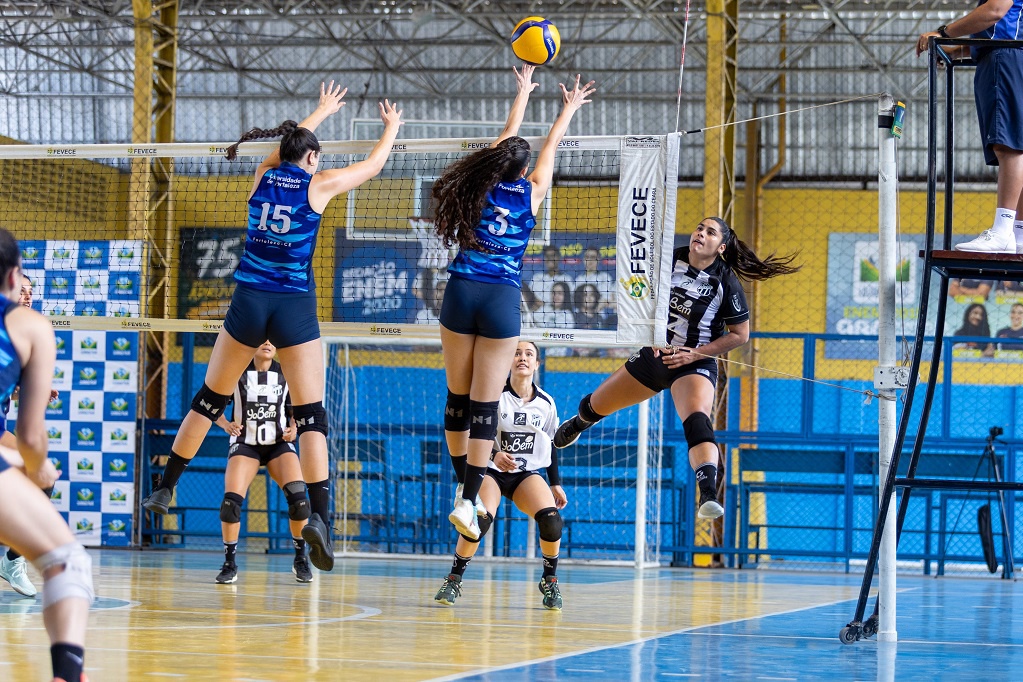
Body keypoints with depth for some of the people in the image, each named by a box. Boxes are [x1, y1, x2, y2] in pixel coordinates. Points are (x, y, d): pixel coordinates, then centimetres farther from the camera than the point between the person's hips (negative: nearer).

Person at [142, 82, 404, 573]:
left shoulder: (264, 175, 7)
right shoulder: (319, 184, -2)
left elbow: (289, 144, 29)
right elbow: (372, 166, 14)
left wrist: (322, 111, 45)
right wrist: (392, 126, 33)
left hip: (249, 302, 3)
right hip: (295, 306, -3)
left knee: (209, 399, 17)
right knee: (311, 415, -5)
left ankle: (165, 489, 23)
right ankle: (318, 515, -20)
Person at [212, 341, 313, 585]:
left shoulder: (285, 373, 2)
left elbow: (296, 409, 12)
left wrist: (293, 428, -9)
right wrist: (226, 424, -16)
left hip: (279, 443, 1)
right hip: (245, 443, -1)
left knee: (298, 496, -20)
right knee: (231, 501, -21)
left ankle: (301, 560, -1)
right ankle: (230, 564, -4)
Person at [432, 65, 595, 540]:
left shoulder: (482, 186, 7)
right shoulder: (530, 194, 3)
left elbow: (508, 137, 24)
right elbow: (549, 147, 20)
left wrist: (523, 92, 39)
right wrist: (569, 108, 36)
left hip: (462, 292, 2)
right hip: (502, 300, -2)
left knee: (458, 397, 12)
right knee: (484, 404, -4)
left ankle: (464, 485, 19)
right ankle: (468, 501, -11)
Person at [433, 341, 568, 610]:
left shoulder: (546, 403, 2)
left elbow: (551, 445, 12)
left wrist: (556, 484, 10)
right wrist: (494, 455, -35)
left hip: (528, 472, 3)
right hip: (492, 470, -3)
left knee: (551, 519, -25)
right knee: (480, 519, -30)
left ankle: (550, 580, -2)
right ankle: (454, 580, -10)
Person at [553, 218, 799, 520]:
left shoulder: (726, 282, -14)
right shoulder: (671, 260, -4)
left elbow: (740, 334, -9)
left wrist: (693, 354, -15)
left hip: (695, 363, -5)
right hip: (654, 354, 5)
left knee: (697, 422, -34)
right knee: (595, 405, 18)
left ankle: (709, 497, -49)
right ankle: (578, 424, 57)